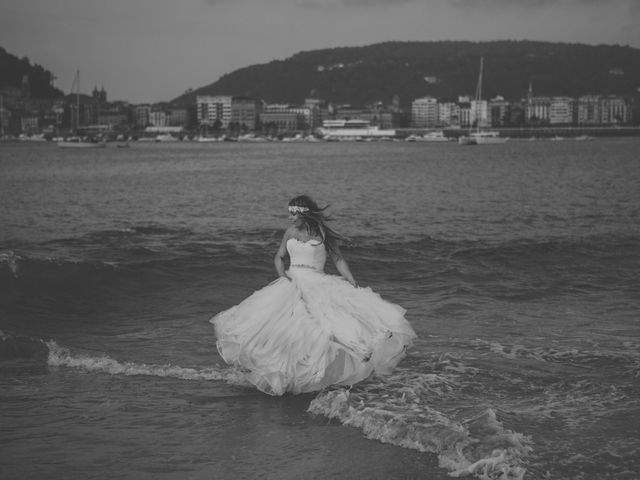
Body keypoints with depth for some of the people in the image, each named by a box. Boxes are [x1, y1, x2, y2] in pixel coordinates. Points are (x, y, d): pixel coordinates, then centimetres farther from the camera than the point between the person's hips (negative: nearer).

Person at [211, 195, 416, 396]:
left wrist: (352, 282, -12)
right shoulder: (290, 232, 10)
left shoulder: (323, 235, -2)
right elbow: (279, 257, 18)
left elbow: (338, 260, 0)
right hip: (292, 284, 4)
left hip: (317, 285, -4)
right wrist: (282, 274, -3)